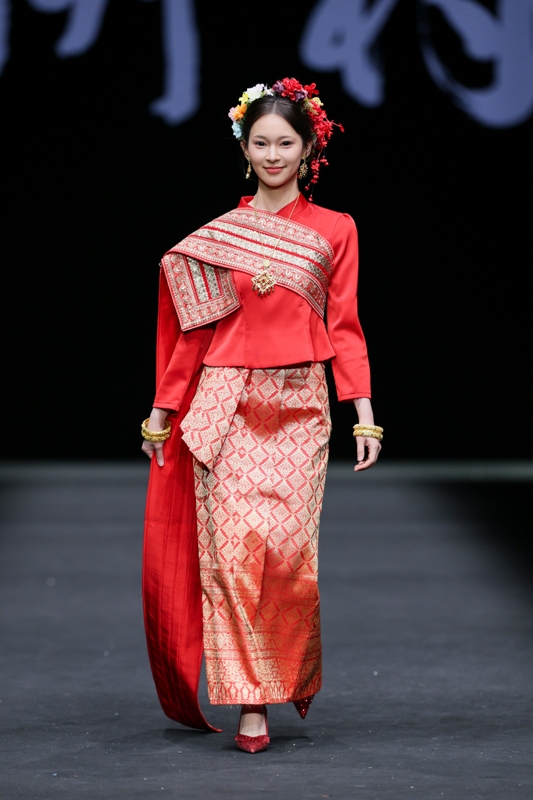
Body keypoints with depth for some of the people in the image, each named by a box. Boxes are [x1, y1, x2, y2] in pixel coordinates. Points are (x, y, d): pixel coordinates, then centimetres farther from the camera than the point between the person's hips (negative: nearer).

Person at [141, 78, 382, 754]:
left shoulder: (334, 230, 7)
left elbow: (346, 329, 6)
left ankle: (297, 669, 13)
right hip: (226, 406, 1)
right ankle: (251, 702, -1)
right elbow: (195, 330, 10)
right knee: (233, 543, -8)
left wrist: (365, 415, -1)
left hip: (298, 406, 0)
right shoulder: (216, 235, 9)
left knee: (284, 545, -11)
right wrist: (162, 411, 8)